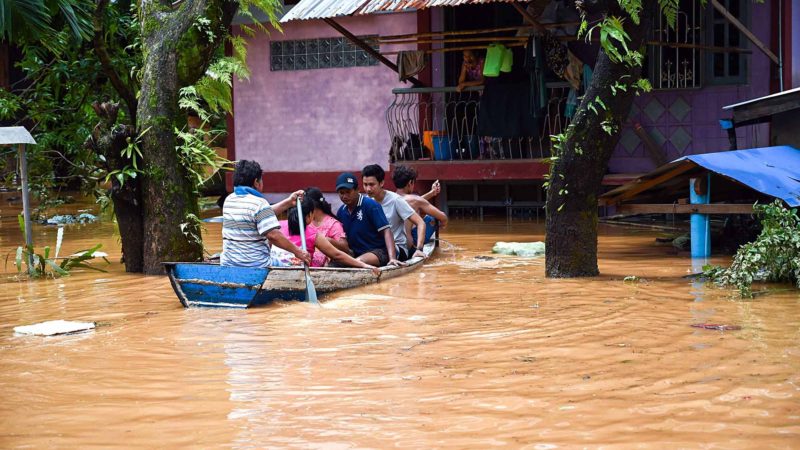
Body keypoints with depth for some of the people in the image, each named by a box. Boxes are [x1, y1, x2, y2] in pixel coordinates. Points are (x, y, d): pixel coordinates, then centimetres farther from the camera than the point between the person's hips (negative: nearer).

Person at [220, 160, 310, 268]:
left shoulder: (229, 200, 13)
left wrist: (289, 202, 21)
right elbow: (273, 235, -19)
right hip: (255, 266, -7)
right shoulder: (258, 203, -11)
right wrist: (297, 251, -11)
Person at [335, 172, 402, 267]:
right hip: (356, 254, 7)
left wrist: (392, 258, -28)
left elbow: (386, 231, -16)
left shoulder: (370, 205, -11)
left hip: (378, 251, -7)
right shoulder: (341, 212, 8)